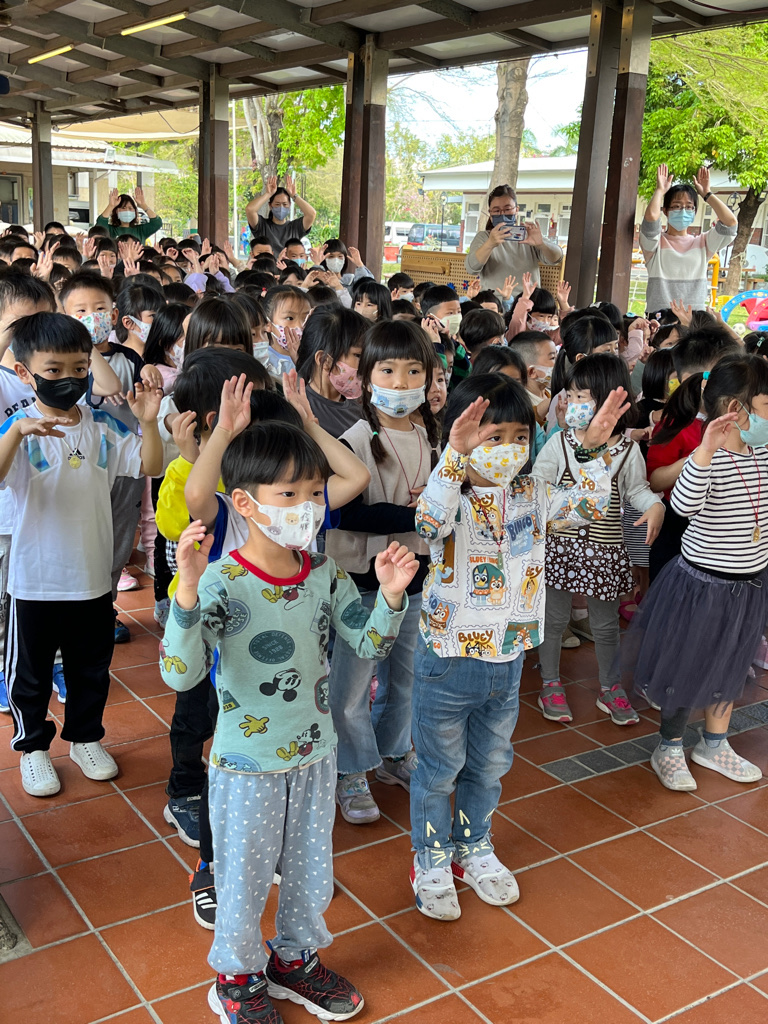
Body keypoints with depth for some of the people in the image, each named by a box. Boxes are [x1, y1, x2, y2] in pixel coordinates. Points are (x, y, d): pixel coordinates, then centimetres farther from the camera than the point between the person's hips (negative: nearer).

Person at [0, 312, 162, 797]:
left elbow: (149, 465, -4)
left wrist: (148, 422, -20)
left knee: (91, 667, 19)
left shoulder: (102, 427, 0)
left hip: (93, 575, 4)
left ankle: (85, 737, 40)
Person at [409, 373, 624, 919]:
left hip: (508, 660, 6)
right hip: (449, 663, -6)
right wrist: (456, 455, -51)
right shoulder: (454, 499, -19)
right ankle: (432, 863, 34)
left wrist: (594, 449, -4)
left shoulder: (530, 497, 0)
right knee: (438, 769, 13)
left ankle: (473, 849, 45)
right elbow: (430, 521, -41)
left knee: (489, 765, 23)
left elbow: (587, 503, 9)